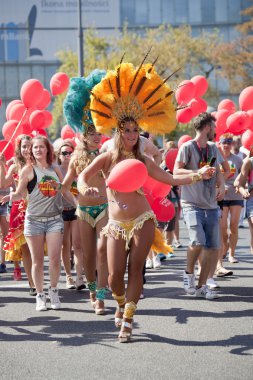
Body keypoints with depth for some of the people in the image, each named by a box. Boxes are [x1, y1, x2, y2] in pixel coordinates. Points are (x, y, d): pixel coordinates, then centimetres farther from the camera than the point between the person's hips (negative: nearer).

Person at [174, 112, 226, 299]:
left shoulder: (213, 148, 14)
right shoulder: (187, 147, -5)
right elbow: (176, 171, -11)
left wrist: (222, 185, 0)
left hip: (211, 206, 6)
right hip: (192, 204, -6)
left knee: (214, 247, 1)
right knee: (198, 241, -21)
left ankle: (202, 286, 14)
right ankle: (189, 272, 8)